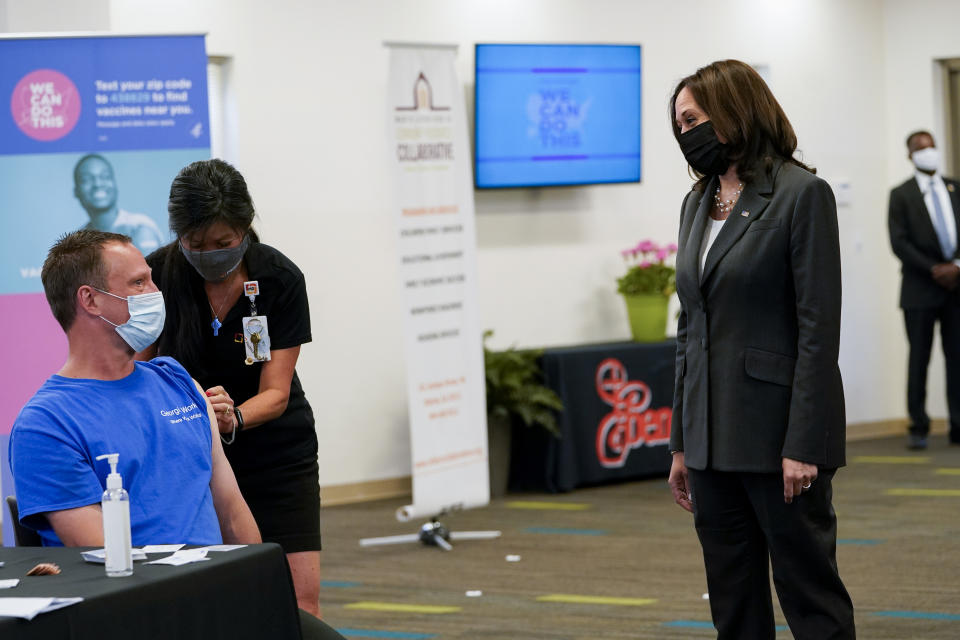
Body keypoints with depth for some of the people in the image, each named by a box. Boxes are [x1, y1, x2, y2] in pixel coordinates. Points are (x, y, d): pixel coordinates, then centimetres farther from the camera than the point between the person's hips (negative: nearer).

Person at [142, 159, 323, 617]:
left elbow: (275, 393, -15)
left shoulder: (280, 279, -14)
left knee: (300, 600, -10)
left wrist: (233, 417, -37)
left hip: (277, 454, 0)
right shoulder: (155, 274, -12)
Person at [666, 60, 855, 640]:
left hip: (777, 433, -7)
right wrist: (682, 442, 14)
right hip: (714, 438, 7)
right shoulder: (698, 204, 14)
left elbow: (818, 328, -13)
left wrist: (803, 444, -18)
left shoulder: (801, 194, -8)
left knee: (809, 592, -2)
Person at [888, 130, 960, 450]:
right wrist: (934, 270, -13)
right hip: (921, 289, -3)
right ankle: (918, 428, 3)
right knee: (919, 359, -1)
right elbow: (899, 243, -5)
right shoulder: (901, 195, 3)